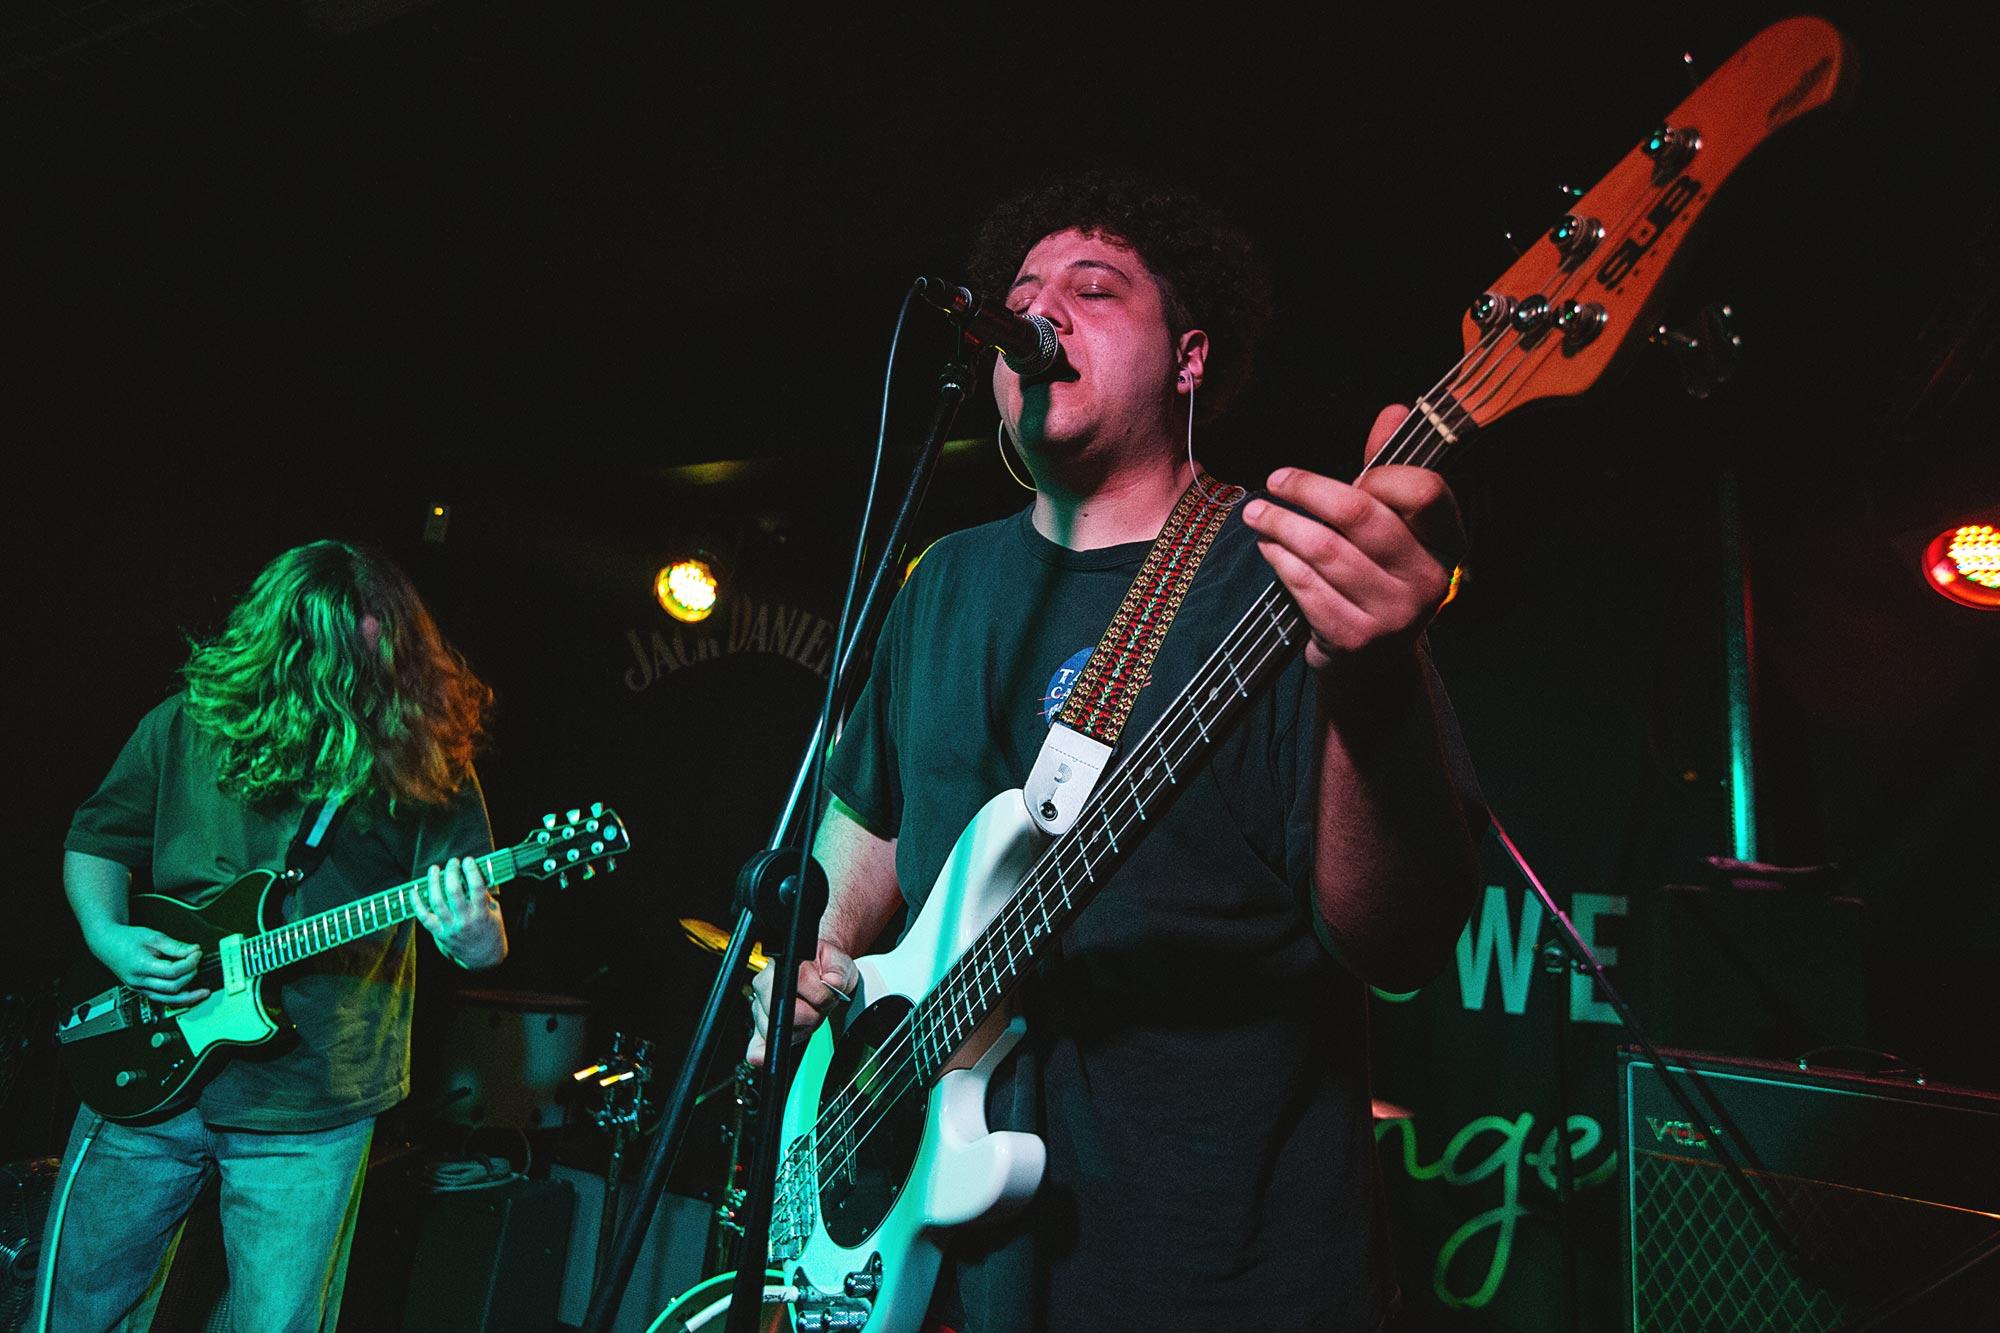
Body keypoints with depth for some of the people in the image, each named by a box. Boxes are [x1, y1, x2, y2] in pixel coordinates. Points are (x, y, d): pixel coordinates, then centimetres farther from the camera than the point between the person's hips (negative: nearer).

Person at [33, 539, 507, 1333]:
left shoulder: (426, 765, -11)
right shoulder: (186, 727, -5)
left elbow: (487, 945, -11)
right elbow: (95, 841, 10)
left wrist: (469, 934, -35)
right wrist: (108, 936, -8)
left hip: (310, 1118, -2)